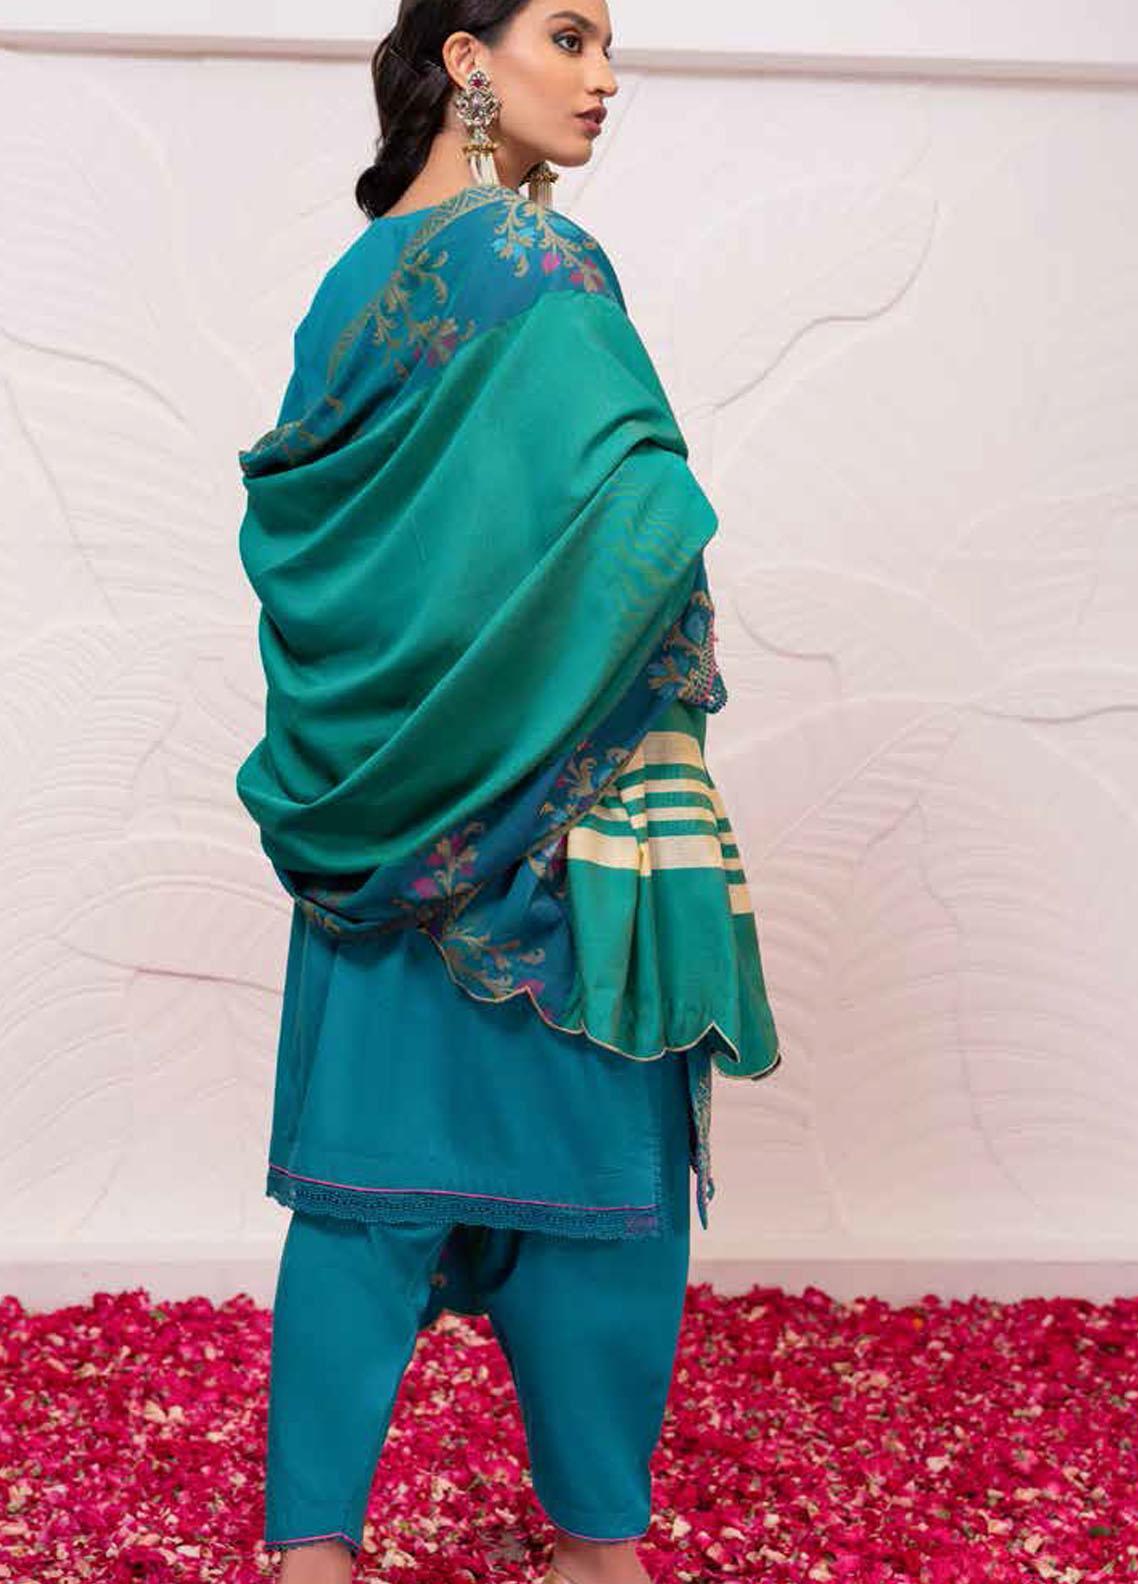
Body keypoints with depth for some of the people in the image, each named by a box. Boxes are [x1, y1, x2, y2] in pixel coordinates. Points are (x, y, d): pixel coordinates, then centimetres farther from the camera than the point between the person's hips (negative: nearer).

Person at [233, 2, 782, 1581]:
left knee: (373, 1165, 11)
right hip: (559, 813, -7)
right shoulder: (541, 265, -13)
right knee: (592, 1166, 6)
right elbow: (645, 525, -20)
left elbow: (289, 515, 16)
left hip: (383, 816, 8)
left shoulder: (360, 271, 11)